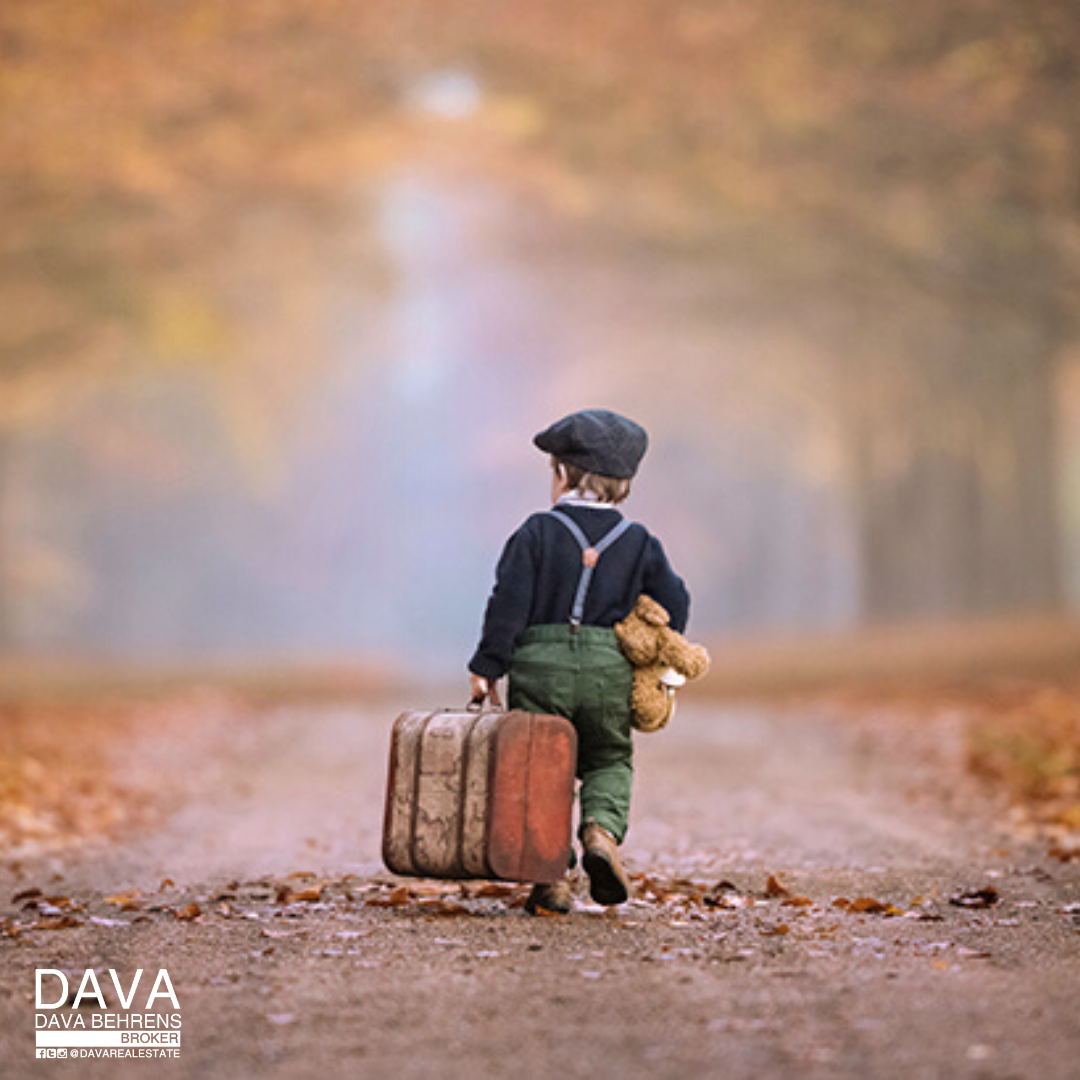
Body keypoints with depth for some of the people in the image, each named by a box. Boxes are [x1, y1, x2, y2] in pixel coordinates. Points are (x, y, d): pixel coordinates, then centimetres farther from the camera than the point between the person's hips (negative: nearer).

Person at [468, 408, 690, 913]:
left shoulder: (538, 532, 0)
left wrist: (487, 667, -2)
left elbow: (509, 603, -5)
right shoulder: (639, 543, 9)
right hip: (608, 669, 2)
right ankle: (602, 831, -8)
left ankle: (552, 877, -2)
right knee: (610, 762, 20)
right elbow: (674, 604, 10)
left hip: (539, 667, -2)